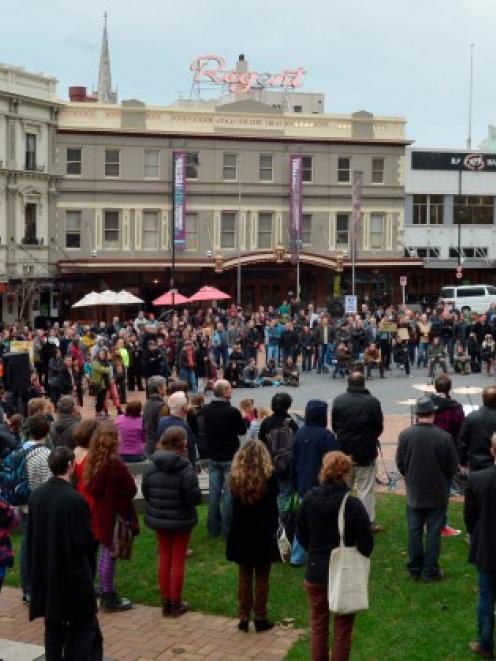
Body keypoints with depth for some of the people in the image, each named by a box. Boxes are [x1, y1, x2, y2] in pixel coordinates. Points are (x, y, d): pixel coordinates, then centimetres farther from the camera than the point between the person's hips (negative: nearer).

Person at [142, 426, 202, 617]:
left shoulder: (152, 467, -8)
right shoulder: (185, 468, -21)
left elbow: (145, 493, -2)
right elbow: (194, 497, -23)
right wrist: (196, 492, -1)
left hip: (159, 519, 4)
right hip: (181, 521, -4)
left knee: (164, 557, 16)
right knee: (178, 559, 10)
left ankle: (165, 602, 23)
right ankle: (175, 603, 17)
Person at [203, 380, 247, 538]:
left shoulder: (206, 410, -4)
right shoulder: (232, 412, -21)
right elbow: (242, 430, -7)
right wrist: (243, 419, 10)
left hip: (213, 456, 5)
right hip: (230, 457, -5)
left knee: (213, 491, 11)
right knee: (229, 492, 3)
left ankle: (213, 528, 17)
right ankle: (227, 529, 6)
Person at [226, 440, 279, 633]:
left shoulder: (235, 477, -6)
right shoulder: (269, 477, -13)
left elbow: (235, 504, 0)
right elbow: (273, 508, -8)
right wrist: (273, 529, 2)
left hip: (241, 534, 2)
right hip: (263, 533, -2)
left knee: (244, 575, 11)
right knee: (262, 576, 8)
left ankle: (244, 617, 13)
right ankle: (260, 617, 12)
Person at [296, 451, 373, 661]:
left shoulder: (309, 500, -9)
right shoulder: (352, 504, -20)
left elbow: (301, 534, 3)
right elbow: (366, 543, -16)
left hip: (315, 573, 3)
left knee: (318, 626, 19)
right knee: (342, 630, 13)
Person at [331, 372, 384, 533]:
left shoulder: (338, 401, -6)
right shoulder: (372, 402, -14)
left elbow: (334, 425, 2)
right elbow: (379, 428, -6)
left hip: (344, 451, 3)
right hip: (366, 453, -3)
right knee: (366, 489, 6)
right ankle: (369, 522, 9)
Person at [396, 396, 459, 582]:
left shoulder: (405, 435, -12)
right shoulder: (444, 437, -17)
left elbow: (400, 463, -3)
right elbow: (453, 466, -7)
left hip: (414, 492, 2)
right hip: (438, 493, -2)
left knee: (414, 531, 13)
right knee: (434, 531, 9)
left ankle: (415, 570, 20)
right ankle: (430, 571, 14)